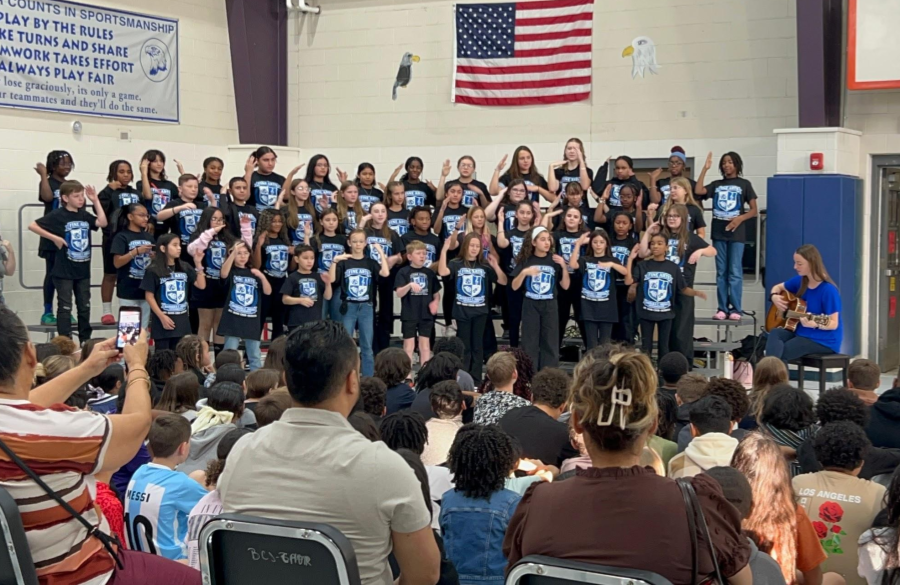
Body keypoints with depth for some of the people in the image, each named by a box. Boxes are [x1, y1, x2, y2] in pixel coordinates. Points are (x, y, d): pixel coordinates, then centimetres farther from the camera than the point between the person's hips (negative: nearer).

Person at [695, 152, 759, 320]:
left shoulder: (744, 184, 4)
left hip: (736, 233, -3)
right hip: (718, 233, 3)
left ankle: (735, 309, -3)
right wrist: (705, 169, -7)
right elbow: (698, 191, -6)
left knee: (735, 272, -5)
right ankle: (722, 308, 7)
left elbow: (754, 210, 2)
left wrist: (740, 218, -16)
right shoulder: (716, 185, 12)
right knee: (721, 272, 5)